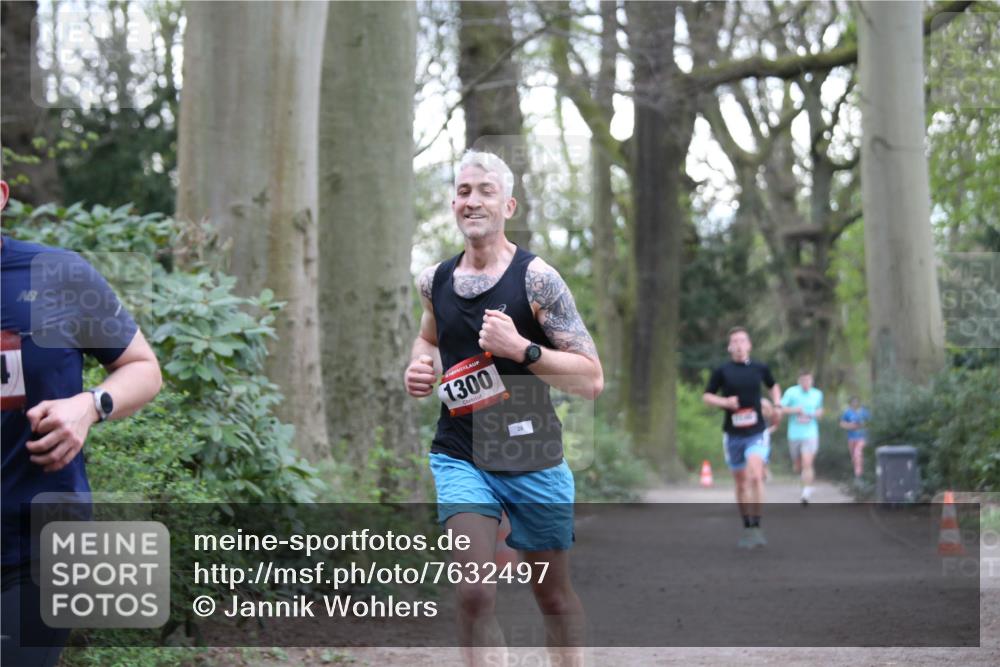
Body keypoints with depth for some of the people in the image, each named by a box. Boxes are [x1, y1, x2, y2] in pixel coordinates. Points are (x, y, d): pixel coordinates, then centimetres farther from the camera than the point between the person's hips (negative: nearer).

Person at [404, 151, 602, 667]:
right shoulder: (433, 280, 4)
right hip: (460, 456, 2)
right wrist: (421, 365, 6)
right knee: (473, 593, -16)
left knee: (553, 592, 14)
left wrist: (521, 349, -25)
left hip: (533, 457, -2)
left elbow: (591, 379, -14)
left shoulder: (536, 278, -11)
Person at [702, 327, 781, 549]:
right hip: (733, 434, 1)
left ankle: (756, 526, -13)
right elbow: (706, 396, 4)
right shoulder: (722, 371, -1)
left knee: (755, 475, -22)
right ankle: (747, 529, 23)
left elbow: (773, 386, 23)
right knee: (741, 482, 9)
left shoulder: (760, 368, 3)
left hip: (757, 433, -1)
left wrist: (777, 405, 6)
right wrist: (724, 402, -14)